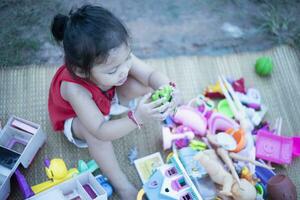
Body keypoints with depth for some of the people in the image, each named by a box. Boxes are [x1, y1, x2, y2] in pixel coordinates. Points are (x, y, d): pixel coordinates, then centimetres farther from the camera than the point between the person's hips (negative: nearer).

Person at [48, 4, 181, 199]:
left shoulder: (119, 57, -33)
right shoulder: (74, 89, -46)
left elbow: (151, 74, -27)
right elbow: (100, 132, -46)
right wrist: (136, 118, -58)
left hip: (107, 101, 4)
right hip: (76, 119, -4)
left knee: (142, 84, -21)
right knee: (93, 130, -38)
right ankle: (121, 184, -20)